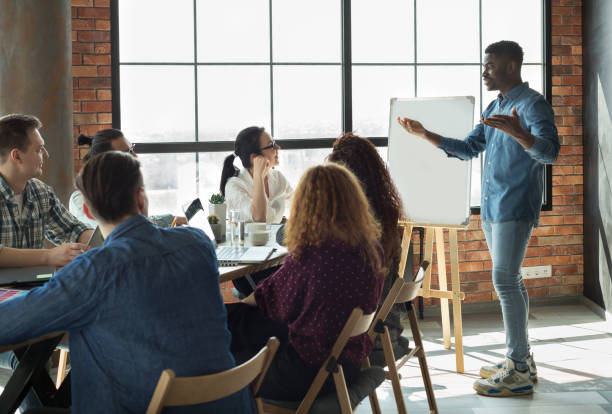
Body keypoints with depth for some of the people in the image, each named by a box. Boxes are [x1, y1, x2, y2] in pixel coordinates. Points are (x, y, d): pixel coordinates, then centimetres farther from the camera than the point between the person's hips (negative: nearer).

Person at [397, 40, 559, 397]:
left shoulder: (533, 104, -10)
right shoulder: (494, 109, 18)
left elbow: (550, 152, -23)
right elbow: (469, 148, 24)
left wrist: (517, 132, -41)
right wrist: (425, 135, 15)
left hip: (515, 207, -9)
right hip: (491, 207, 9)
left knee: (505, 280, -12)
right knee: (510, 280, 12)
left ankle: (519, 373, -9)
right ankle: (521, 359, 20)